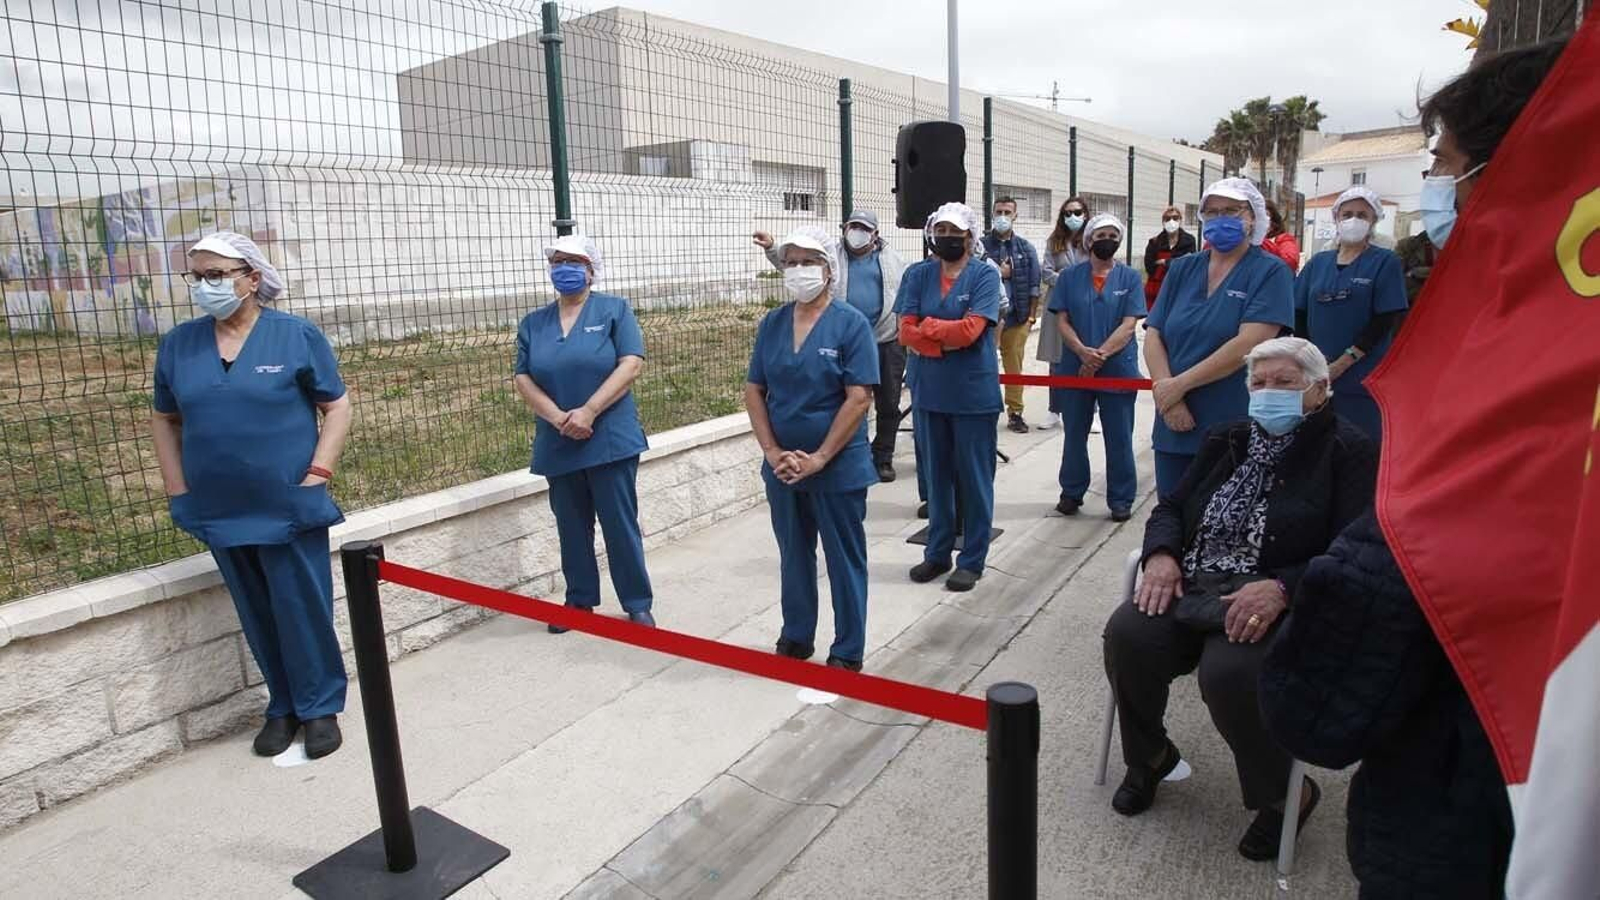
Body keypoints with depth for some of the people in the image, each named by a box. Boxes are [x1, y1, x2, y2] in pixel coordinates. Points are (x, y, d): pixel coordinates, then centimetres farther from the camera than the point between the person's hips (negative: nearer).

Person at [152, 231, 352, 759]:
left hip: (289, 508, -4)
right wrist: (178, 488, 6)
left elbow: (337, 407, -3)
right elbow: (164, 419, 15)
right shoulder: (178, 345, 5)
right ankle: (284, 706, 29)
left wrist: (317, 475, -11)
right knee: (258, 617, 14)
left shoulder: (296, 336, -5)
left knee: (302, 611, 3)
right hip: (220, 512, 4)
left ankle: (320, 706, 20)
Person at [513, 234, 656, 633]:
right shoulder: (533, 323, 10)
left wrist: (587, 412, -18)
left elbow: (631, 364, -11)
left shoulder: (614, 309, 0)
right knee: (572, 529, 13)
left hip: (611, 441, -4)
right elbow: (523, 378, 4)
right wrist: (558, 417, -14)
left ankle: (638, 605, 14)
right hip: (557, 447, 4)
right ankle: (580, 602, 27)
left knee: (620, 525, 2)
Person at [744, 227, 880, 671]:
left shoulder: (851, 323, -9)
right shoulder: (772, 323, 5)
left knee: (844, 560, 7)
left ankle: (847, 653, 21)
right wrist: (772, 452, -6)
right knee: (793, 556, 17)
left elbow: (859, 398, -15)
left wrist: (818, 458, -17)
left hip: (839, 467, -4)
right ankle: (795, 638, 34)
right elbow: (753, 391, 5)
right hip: (782, 466, 5)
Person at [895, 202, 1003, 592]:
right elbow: (906, 332, -4)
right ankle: (937, 553, 26)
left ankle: (972, 560, 17)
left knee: (974, 477, 5)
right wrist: (947, 341, -15)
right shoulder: (918, 275, 5)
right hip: (929, 391, 4)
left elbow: (971, 329, -16)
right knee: (937, 475, 13)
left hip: (974, 393, -3)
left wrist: (926, 327, -7)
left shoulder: (985, 275, -5)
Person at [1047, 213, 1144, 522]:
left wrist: (1100, 355, -17)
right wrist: (1083, 352, -16)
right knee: (1074, 434, 11)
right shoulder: (1070, 277, 3)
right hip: (1074, 367, 1)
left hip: (1118, 368, -1)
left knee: (1119, 438, 5)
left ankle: (1121, 499, 16)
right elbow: (1062, 321, -1)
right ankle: (1071, 493, 25)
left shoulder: (1130, 278, 0)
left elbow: (1128, 325, -7)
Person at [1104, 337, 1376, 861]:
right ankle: (1148, 758, 6)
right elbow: (1172, 506, 19)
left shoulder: (1347, 452, 1)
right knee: (1126, 636, -23)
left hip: (1279, 601, -5)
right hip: (1193, 586, 5)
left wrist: (1281, 589, -27)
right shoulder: (1227, 441, 20)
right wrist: (1162, 554, -4)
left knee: (1229, 672, -33)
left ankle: (1283, 796, -1)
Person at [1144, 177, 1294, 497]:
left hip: (1236, 431, -4)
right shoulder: (1182, 269, 11)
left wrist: (1180, 384, -14)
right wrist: (1167, 397, -11)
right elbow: (1153, 337, 4)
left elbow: (1248, 345, -16)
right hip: (1175, 424, 4)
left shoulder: (1269, 272, -3)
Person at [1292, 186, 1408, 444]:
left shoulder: (1385, 261, 0)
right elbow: (1300, 315, 10)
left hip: (1362, 382, -3)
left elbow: (1385, 321, -7)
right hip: (1315, 379, 4)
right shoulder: (1318, 262, 11)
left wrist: (1342, 363, -14)